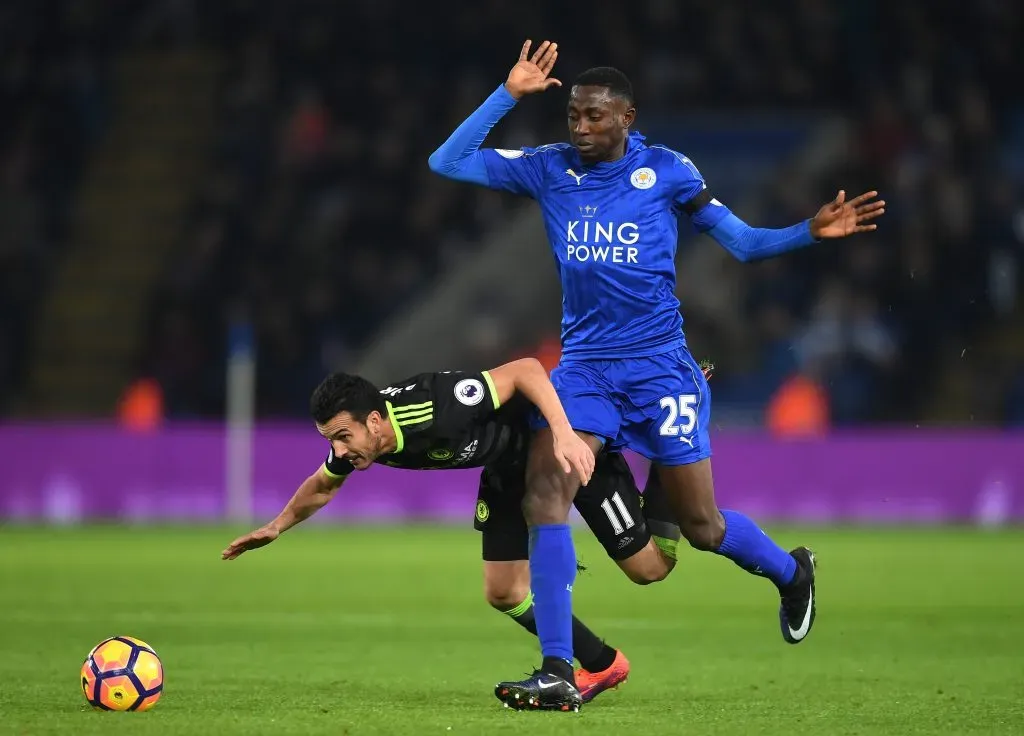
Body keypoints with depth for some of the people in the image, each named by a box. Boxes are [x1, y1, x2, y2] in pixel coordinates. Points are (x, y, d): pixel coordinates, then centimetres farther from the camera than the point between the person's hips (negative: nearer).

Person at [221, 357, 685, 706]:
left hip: (574, 444, -7)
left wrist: (565, 435, -49)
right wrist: (275, 527, 16)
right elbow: (322, 487, 9)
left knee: (648, 567, -2)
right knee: (504, 594, 1)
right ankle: (601, 667, 20)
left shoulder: (435, 412, -41)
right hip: (510, 467, 7)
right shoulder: (352, 438, -16)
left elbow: (526, 369, -39)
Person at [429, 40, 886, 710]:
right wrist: (509, 95, -7)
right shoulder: (549, 169, 3)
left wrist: (811, 232, -13)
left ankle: (791, 572, 39)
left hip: (658, 367, -2)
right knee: (544, 495, -19)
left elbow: (742, 241, 3)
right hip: (583, 367, 3)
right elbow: (447, 163, -1)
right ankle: (558, 674, -18)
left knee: (702, 526, 4)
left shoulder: (666, 171, -3)